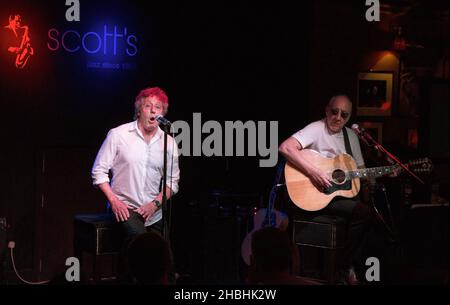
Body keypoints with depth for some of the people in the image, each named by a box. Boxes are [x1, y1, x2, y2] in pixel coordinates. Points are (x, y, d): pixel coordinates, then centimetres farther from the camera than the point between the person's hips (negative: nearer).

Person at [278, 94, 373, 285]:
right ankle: (345, 268, -8)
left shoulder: (351, 136, 13)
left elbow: (361, 169, 19)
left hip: (342, 191, 8)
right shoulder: (317, 129, -12)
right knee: (364, 212, -24)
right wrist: (313, 172, -30)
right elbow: (285, 148, -27)